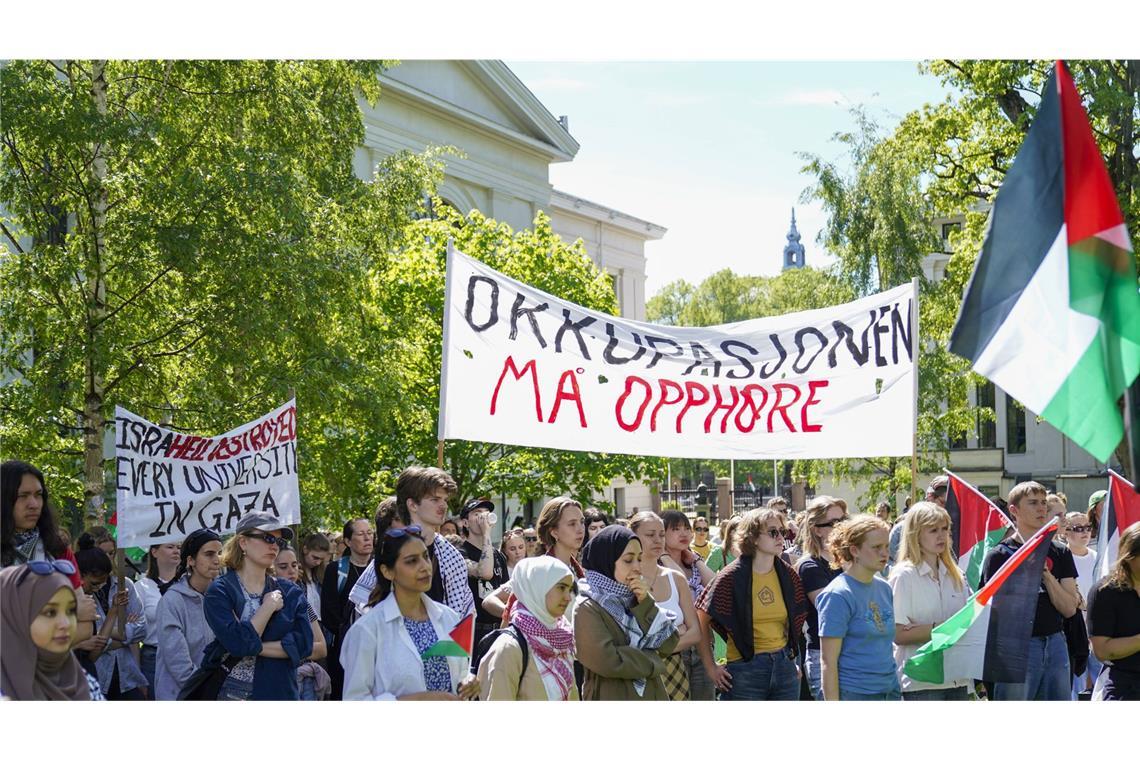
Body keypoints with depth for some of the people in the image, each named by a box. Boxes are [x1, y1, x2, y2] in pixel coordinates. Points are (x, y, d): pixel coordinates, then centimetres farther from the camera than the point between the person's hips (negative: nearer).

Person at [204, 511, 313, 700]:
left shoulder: (291, 593, 9)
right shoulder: (220, 591, -2)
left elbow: (303, 644, -5)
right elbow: (237, 643, -17)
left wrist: (254, 647, -11)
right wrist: (269, 607, -7)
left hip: (282, 693, 3)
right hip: (232, 695, -3)